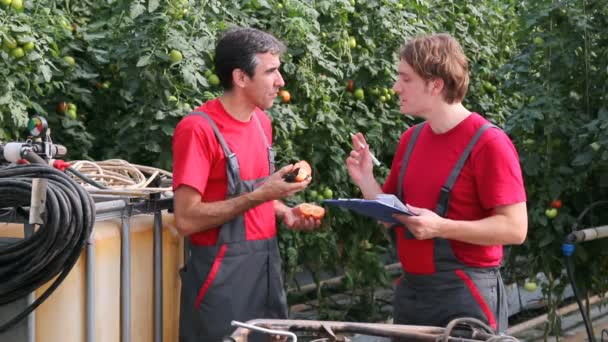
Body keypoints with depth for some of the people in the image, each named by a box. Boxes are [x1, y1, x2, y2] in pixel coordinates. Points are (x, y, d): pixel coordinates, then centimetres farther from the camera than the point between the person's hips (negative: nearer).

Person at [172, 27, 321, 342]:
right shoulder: (198, 129, -16)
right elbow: (186, 220, -20)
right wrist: (260, 196, -22)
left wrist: (283, 212, 3)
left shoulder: (261, 121, 9)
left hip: (267, 263, 8)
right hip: (223, 272, -8)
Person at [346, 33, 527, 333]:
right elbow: (391, 215, 16)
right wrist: (365, 180, -2)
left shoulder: (488, 143, -13)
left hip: (465, 295, -7)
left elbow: (514, 228, -16)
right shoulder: (411, 138, 9)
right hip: (410, 289, 7)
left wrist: (441, 227, -24)